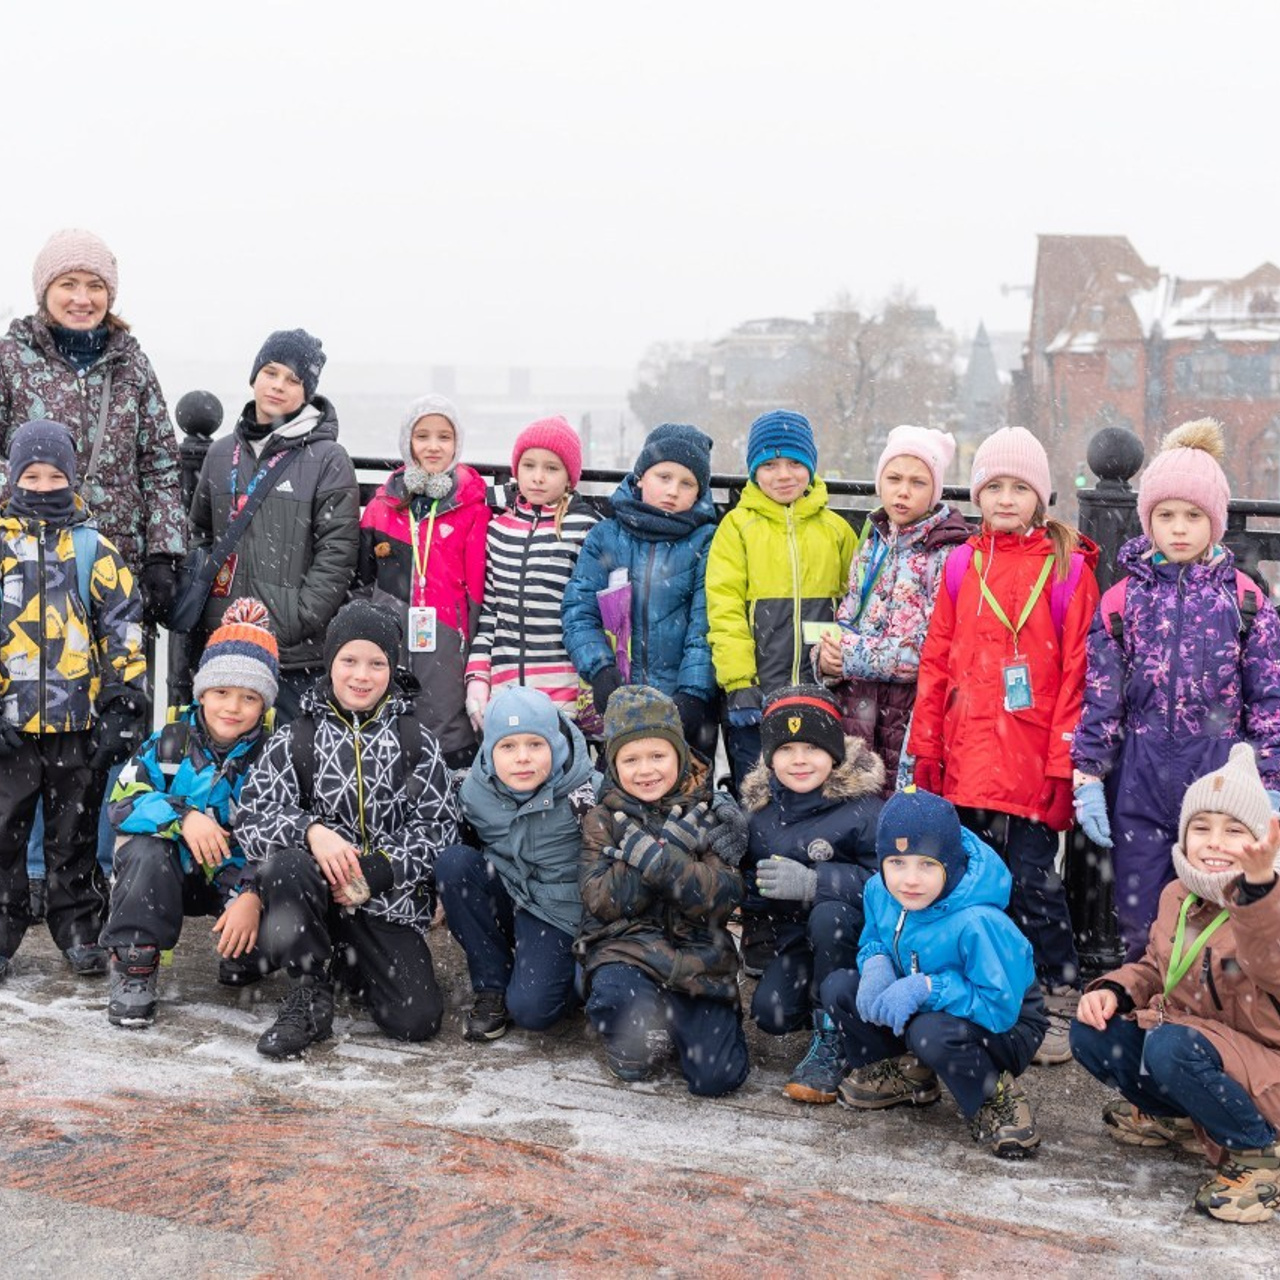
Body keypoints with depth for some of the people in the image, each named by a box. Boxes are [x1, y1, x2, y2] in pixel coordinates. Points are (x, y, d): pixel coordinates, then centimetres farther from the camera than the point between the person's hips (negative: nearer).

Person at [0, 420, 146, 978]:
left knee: (75, 836, 11)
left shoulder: (94, 547, 4)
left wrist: (124, 706, -1)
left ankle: (79, 932, 22)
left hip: (79, 721, 0)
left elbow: (124, 628, 5)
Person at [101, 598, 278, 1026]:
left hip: (236, 876, 0)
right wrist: (181, 817, -34)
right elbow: (123, 802, -16)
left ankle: (240, 955, 10)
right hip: (168, 874, 0)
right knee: (145, 850, -33)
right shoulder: (170, 743, -7)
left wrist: (252, 894, -33)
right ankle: (133, 967, -19)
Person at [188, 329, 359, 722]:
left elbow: (337, 554, -7)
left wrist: (293, 624, -13)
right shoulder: (221, 453, 14)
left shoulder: (327, 460, -2)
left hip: (297, 654, -5)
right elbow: (200, 534, 21)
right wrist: (199, 609, 8)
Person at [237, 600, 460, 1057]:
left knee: (417, 1019, -15)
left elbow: (439, 826, -1)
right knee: (285, 865, -36)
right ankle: (311, 992, -12)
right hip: (315, 889, -1)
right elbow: (253, 817, -6)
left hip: (389, 899, 1)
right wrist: (311, 831, -27)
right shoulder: (295, 739, 3)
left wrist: (373, 875, -15)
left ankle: (352, 967, 19)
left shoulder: (415, 741, 4)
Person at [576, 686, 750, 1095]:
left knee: (717, 1076, -14)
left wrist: (651, 854, -22)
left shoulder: (707, 815, 3)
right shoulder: (603, 820, 5)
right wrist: (672, 845, -16)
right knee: (615, 995, -37)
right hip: (625, 946, -1)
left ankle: (677, 1016, 19)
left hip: (696, 953, 1)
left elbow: (722, 899, -9)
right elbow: (603, 901, -8)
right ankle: (642, 1036, 0)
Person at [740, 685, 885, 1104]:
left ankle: (832, 1042, -18)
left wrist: (812, 882, -34)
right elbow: (746, 878, 10)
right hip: (794, 935, 5)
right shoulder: (760, 806, 1)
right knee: (771, 1014, -16)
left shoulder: (861, 806, -16)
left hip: (851, 929, -5)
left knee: (828, 914, -35)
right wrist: (752, 888, -15)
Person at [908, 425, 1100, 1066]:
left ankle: (1061, 1003, 12)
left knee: (1033, 880, -2)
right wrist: (927, 747, 7)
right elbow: (936, 660, 11)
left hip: (1032, 760, -4)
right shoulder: (962, 564, 11)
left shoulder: (1067, 568, -2)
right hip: (967, 760, 4)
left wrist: (1064, 760, -10)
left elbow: (1078, 670, -5)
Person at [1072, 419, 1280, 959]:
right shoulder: (1123, 600, 4)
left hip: (1221, 774, -1)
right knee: (1142, 924, 7)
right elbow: (1100, 698, 4)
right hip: (1140, 779, 1)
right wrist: (1089, 777, -2)